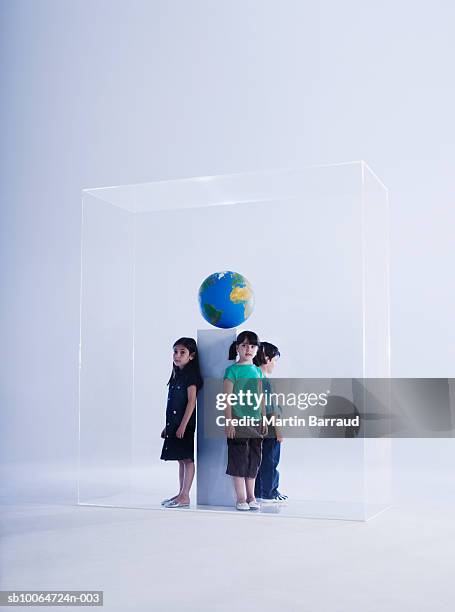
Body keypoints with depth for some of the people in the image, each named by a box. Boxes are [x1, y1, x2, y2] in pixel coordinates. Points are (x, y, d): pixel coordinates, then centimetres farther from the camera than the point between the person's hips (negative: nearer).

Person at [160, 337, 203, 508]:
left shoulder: (191, 375, -10)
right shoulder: (176, 375, 15)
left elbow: (191, 401, -17)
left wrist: (183, 425, -22)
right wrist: (167, 426, 17)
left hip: (186, 424, -9)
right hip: (175, 424, 9)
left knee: (187, 459, -4)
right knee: (181, 459, 13)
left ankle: (185, 497, -1)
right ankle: (181, 494, 19)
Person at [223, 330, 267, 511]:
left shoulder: (257, 371, 11)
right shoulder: (232, 370, -5)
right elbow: (228, 398, -8)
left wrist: (264, 420, 13)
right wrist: (229, 422, -13)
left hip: (255, 421, 6)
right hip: (238, 421, -6)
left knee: (254, 459, 10)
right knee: (239, 459, -1)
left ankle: (251, 496, 20)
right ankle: (241, 498, 7)